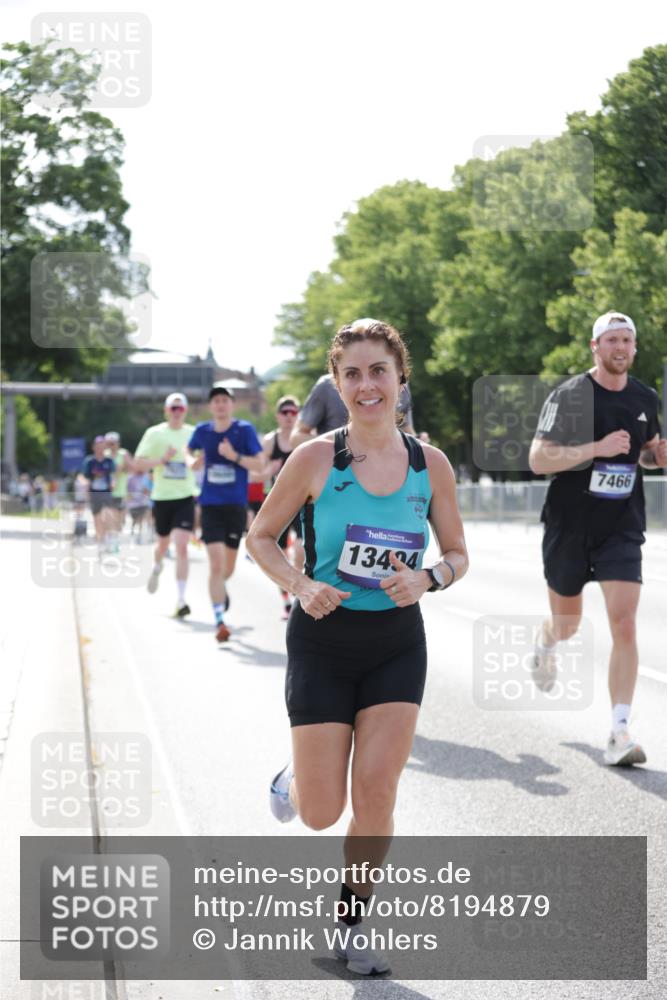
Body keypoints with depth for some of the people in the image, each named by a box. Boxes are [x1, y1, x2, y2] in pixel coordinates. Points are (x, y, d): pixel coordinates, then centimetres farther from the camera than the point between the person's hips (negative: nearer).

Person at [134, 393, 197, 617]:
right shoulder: (154, 434, -1)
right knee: (163, 544, 17)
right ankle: (156, 568, 53)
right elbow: (137, 465, -3)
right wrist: (162, 460, -16)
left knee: (181, 547, -13)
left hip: (185, 497, -1)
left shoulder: (194, 434, 3)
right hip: (162, 497, 1)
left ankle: (180, 599, -12)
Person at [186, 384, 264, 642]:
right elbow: (190, 449, 24)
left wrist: (234, 456, -23)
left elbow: (259, 465, -8)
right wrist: (193, 460, 1)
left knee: (228, 567, 14)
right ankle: (219, 621, -9)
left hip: (236, 505, 0)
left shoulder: (244, 430, -5)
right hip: (210, 505, 0)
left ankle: (220, 588, 50)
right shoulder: (202, 431, 2)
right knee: (216, 563, -13)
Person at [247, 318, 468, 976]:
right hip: (323, 643, -2)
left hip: (397, 644, 2)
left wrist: (427, 579, -13)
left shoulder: (430, 464, -2)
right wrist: (300, 586, -15)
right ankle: (294, 778, 36)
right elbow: (260, 537, 2)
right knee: (321, 814, -1)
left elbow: (458, 555, 8)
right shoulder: (315, 459, -9)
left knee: (376, 793, -7)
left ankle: (351, 926, 13)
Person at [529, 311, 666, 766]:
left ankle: (620, 732, -12)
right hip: (570, 525, -2)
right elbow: (538, 459, -16)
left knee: (624, 623, -14)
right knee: (568, 622, 16)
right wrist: (597, 448, -26)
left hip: (622, 528, 2)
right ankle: (547, 642, 55)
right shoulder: (570, 395, -10)